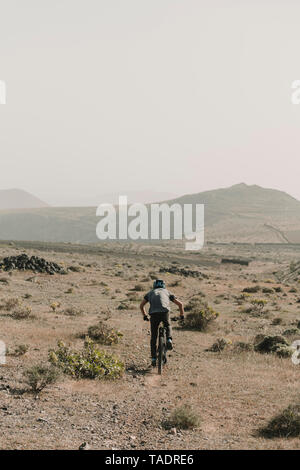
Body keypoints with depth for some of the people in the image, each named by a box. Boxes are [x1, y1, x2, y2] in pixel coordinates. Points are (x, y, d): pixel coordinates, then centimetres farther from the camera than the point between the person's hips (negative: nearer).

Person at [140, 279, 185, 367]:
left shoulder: (150, 293, 30)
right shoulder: (167, 292, 28)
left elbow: (141, 306, 30)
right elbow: (180, 304, 26)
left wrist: (145, 316, 43)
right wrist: (182, 315, 38)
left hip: (154, 314, 0)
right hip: (165, 312, 0)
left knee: (153, 337, 13)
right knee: (168, 326, 33)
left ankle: (154, 358, 11)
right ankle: (169, 340, 5)